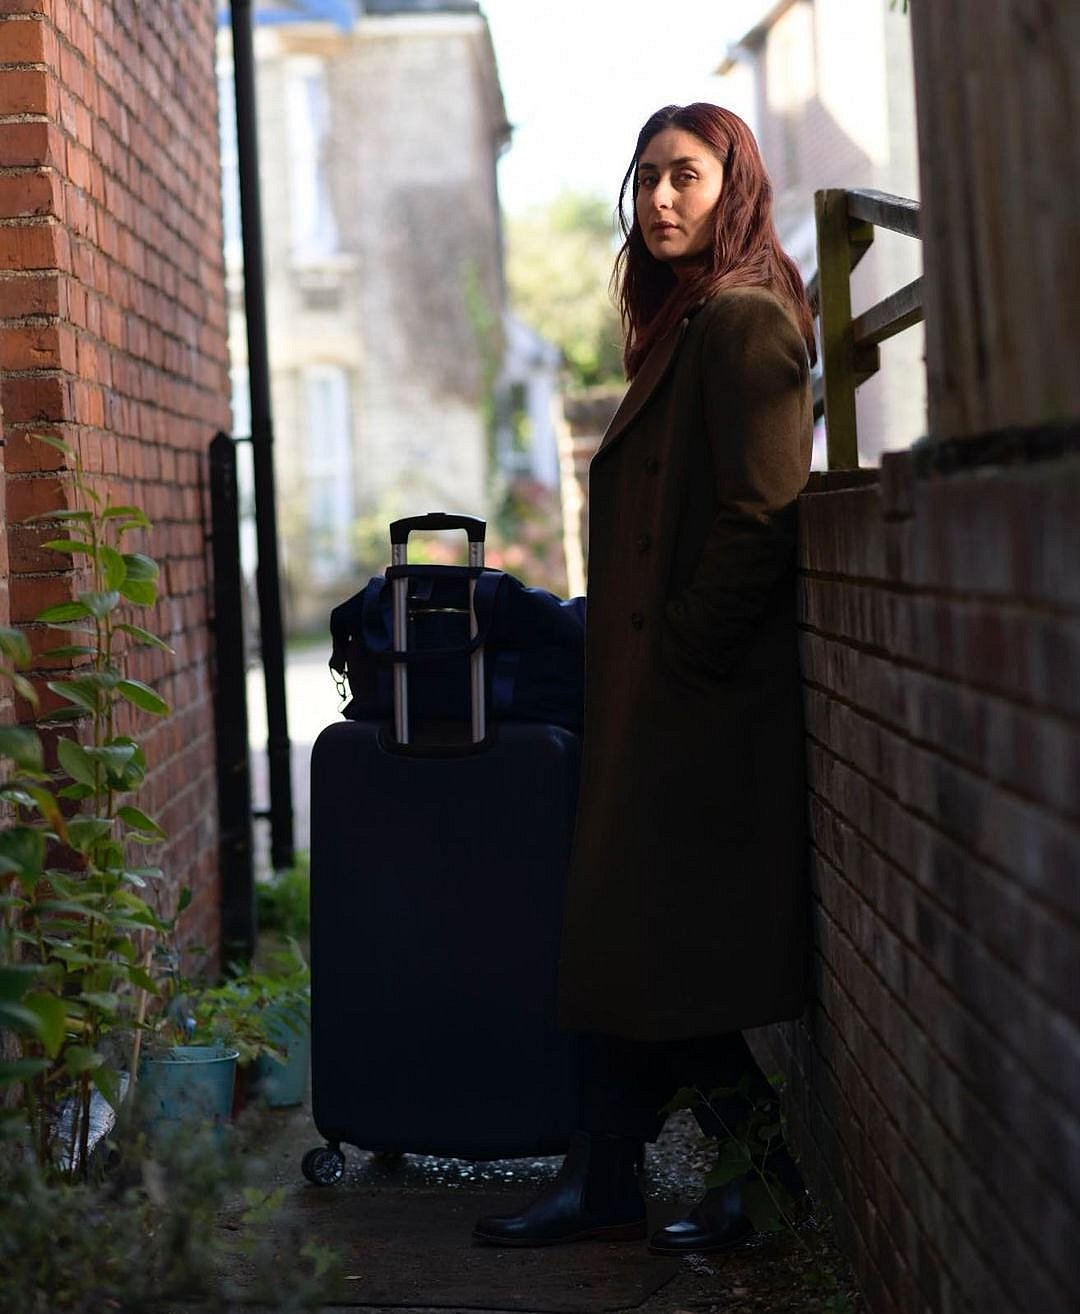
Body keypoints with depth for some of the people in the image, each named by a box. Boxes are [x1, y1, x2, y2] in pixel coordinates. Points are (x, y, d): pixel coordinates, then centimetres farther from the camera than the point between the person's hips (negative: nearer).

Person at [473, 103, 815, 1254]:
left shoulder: (743, 318, -12)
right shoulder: (684, 324, 19)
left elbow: (762, 519, -20)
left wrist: (681, 651, -16)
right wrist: (622, 647, 15)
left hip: (705, 690, -10)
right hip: (658, 687, 10)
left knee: (659, 947, -4)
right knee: (615, 933, 10)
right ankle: (603, 1180, 17)